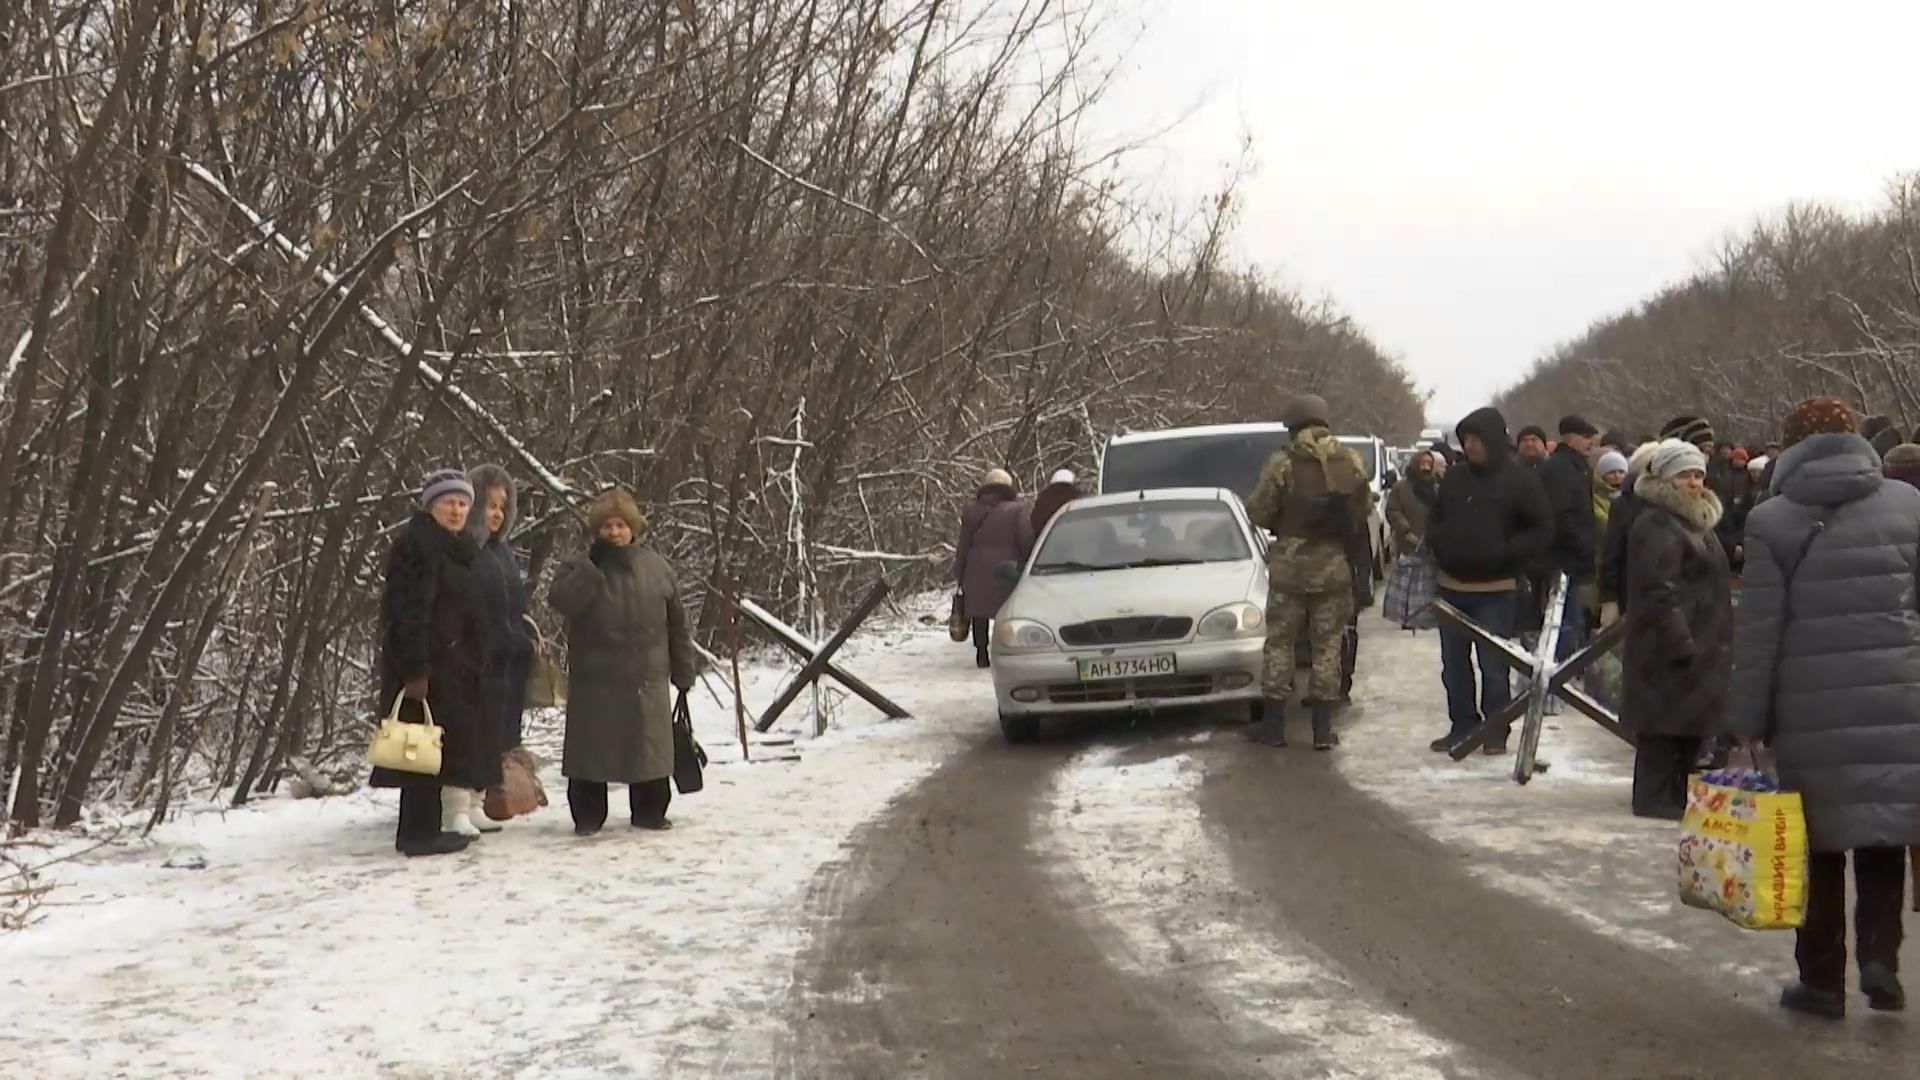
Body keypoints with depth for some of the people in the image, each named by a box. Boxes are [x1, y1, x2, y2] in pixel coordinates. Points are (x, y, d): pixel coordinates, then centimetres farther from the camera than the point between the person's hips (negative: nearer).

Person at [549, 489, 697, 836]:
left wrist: (684, 671, 9)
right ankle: (588, 815, 13)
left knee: (649, 748, 6)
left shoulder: (657, 567, 5)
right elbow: (560, 600, -20)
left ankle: (650, 811, 20)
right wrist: (593, 565, -22)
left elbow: (677, 625, 10)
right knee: (591, 749, 3)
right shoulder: (580, 569, 1)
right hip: (594, 681, -1)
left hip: (647, 680, 1)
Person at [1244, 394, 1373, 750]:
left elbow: (1257, 512, -7)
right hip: (1335, 563, 2)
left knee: (1280, 641, 9)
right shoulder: (1351, 461, -1)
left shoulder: (1282, 464, -11)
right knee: (1328, 644, 9)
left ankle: (1273, 723, 9)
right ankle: (1323, 728, 7)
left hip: (1290, 563, -2)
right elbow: (1365, 508, 6)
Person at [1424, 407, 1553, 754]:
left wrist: (1504, 554, -15)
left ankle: (1496, 731, 7)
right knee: (1454, 663, 9)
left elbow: (1542, 531, -5)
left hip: (1496, 590, -5)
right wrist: (1439, 545, 1)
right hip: (1452, 586, 5)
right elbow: (1435, 519, 21)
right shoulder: (1455, 479, 9)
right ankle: (1462, 726, 19)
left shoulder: (1520, 481, -6)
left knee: (1494, 665, -2)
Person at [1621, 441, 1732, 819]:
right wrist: (1681, 644, -25)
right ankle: (1656, 800, -2)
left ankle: (1678, 798, 22)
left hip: (1699, 647, 10)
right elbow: (1659, 592, -22)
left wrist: (1722, 643, 23)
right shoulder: (1657, 525, -14)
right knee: (1663, 729, -7)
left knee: (1690, 731, 14)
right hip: (1668, 650, -10)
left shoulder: (1697, 522, 21)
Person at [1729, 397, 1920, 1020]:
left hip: (1813, 711, -1)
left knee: (1821, 842, 9)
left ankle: (1822, 980, 14)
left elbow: (1758, 631, -5)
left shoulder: (1772, 521, -5)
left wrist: (1748, 721, 1)